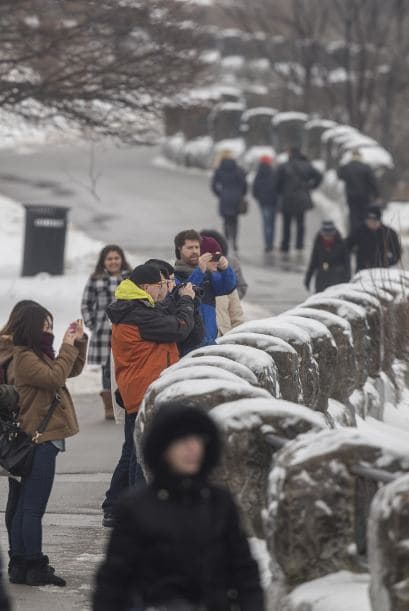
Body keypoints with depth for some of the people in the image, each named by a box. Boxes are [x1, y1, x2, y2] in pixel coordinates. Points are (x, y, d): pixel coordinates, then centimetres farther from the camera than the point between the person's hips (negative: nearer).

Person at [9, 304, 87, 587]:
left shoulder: (38, 355, 18)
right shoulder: (25, 357, -12)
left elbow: (73, 370, 25)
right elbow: (55, 378, -23)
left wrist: (79, 341, 13)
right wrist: (68, 347, -14)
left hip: (42, 438, 10)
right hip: (41, 439, -10)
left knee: (25, 506, 11)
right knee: (34, 507, -8)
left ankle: (19, 565, 14)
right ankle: (34, 567, -7)